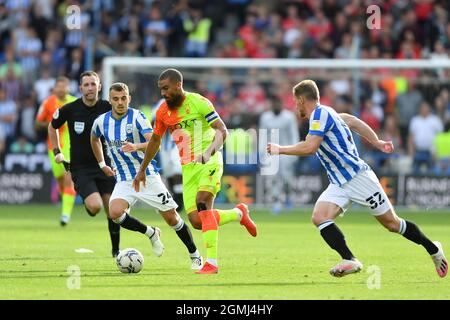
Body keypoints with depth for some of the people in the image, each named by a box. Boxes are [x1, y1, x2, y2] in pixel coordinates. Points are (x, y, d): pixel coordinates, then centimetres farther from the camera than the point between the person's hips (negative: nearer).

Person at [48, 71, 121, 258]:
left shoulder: (108, 108, -5)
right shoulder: (70, 109, -6)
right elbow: (52, 126, 14)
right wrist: (57, 152, 7)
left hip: (104, 165, 2)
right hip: (80, 169, -2)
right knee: (95, 206, -22)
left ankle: (116, 249, 19)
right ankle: (87, 204, 16)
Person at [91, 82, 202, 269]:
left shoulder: (137, 117, -13)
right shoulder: (101, 122, -1)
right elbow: (94, 139, 24)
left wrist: (136, 146, -46)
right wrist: (102, 165, 20)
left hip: (147, 175, -3)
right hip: (123, 181, 3)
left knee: (171, 218, 0)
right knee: (114, 213, -24)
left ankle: (195, 255, 21)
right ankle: (151, 234, 2)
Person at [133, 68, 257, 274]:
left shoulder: (199, 103, -10)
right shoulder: (163, 112, 8)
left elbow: (222, 131, -15)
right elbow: (155, 140, 24)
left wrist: (210, 151, -33)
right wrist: (142, 170, 27)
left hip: (209, 162, -6)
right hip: (188, 167, 6)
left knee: (202, 202, -29)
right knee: (196, 222, -5)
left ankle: (211, 262, -28)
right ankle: (239, 213, 23)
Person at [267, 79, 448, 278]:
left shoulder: (321, 113, -16)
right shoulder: (321, 114, 12)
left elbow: (310, 147, -26)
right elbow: (352, 121, 24)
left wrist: (280, 149, -14)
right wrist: (377, 143, 31)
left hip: (358, 177, -9)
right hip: (339, 185, 9)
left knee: (392, 223, 2)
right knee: (319, 217, -16)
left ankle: (433, 249, 20)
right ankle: (350, 260, -21)